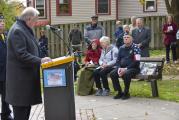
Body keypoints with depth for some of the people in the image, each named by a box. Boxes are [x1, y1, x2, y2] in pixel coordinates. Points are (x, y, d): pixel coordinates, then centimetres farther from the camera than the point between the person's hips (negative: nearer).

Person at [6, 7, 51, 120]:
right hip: (20, 77, -10)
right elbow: (21, 55, -23)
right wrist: (40, 61, -21)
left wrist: (41, 59, 11)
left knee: (27, 105, 16)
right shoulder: (17, 31, -18)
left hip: (27, 75, 10)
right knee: (21, 107, -3)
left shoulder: (26, 29, 15)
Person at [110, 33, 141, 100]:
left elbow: (136, 62, -14)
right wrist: (119, 68, -7)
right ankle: (120, 92, -6)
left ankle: (126, 93, -15)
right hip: (122, 68, 6)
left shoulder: (135, 47, -6)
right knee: (112, 74, -19)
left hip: (133, 68, -6)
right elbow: (118, 60, 15)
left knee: (126, 74, -36)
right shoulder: (121, 48, 13)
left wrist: (126, 69, -20)